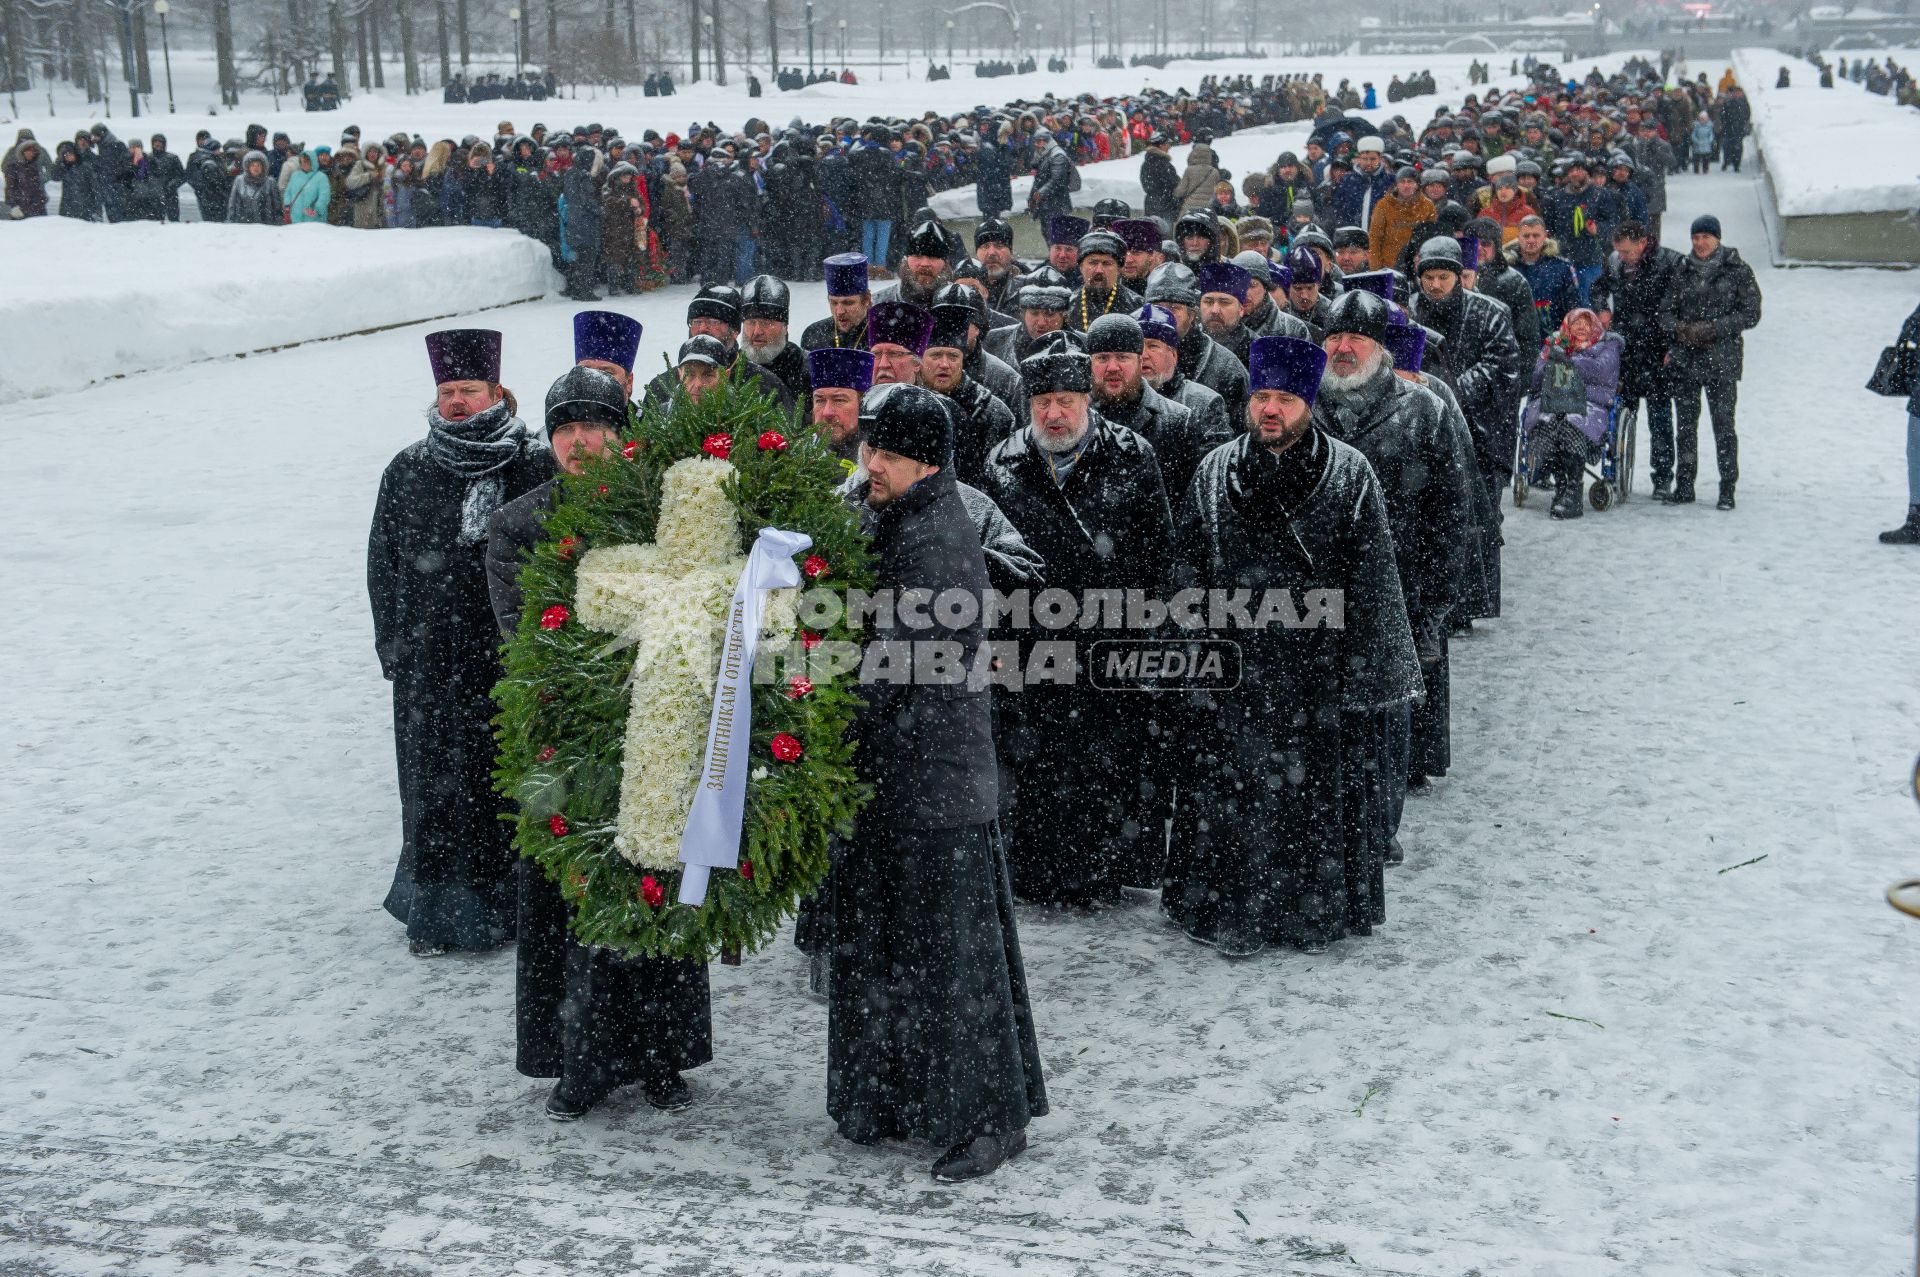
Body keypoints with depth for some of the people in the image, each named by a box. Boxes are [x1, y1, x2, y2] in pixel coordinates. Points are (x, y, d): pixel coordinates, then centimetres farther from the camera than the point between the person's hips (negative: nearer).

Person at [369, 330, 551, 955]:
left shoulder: (535, 466, -2)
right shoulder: (408, 471, 7)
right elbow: (382, 562, 12)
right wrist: (393, 644, 6)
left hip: (508, 657, -2)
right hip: (429, 661, 3)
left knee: (507, 776, 2)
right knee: (433, 779, 7)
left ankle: (507, 900, 16)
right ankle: (435, 908, 18)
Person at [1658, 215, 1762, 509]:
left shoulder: (1738, 271, 0)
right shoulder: (1682, 271, 11)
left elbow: (1750, 313, -3)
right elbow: (1666, 311, 12)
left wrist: (1713, 328, -13)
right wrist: (1679, 329, -9)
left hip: (1722, 360, -3)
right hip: (1684, 360, 4)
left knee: (1723, 424, -4)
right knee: (1685, 424, 7)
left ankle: (1727, 489, 2)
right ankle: (1684, 485, 15)